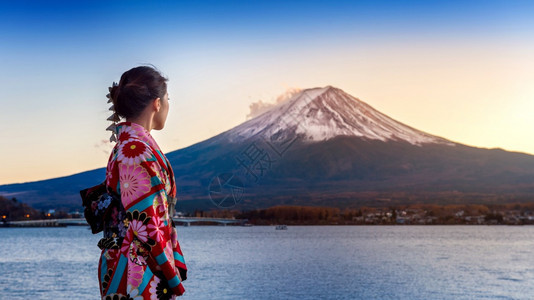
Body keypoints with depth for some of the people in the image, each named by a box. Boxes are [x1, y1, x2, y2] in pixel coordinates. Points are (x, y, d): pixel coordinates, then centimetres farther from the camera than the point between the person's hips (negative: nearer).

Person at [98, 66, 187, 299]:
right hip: (137, 275, -9)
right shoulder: (137, 151, -17)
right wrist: (174, 279, -13)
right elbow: (144, 223, -21)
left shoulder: (129, 145, 12)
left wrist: (176, 265, 13)